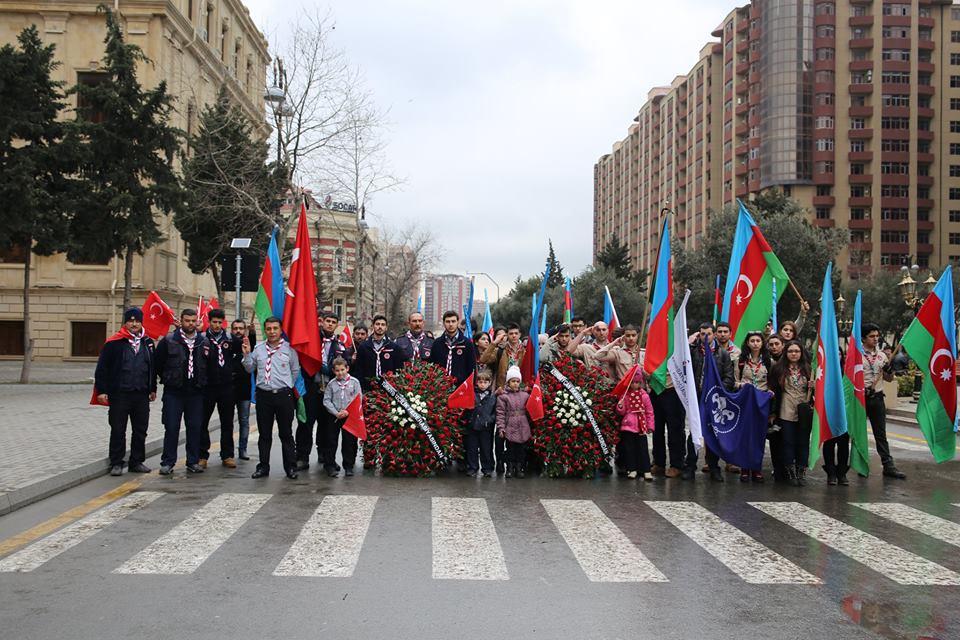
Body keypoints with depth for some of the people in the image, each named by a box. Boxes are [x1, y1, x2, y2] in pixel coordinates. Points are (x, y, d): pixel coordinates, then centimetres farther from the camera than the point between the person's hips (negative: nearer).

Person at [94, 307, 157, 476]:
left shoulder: (148, 343, 11)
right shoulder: (114, 343, -4)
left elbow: (152, 368, 20)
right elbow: (102, 368, -4)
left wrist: (152, 389, 20)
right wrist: (101, 390, -8)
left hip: (142, 394, 4)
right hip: (119, 394, -4)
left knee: (140, 431, 9)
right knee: (118, 431, 2)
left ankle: (137, 462, 20)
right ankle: (116, 463, 11)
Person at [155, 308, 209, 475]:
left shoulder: (204, 342, 5)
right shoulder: (169, 341, -3)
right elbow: (158, 363, 3)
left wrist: (200, 381, 11)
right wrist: (168, 380, 8)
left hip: (196, 393, 3)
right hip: (173, 392, -2)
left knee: (195, 428, 6)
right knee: (171, 428, 0)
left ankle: (193, 462, 15)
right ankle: (168, 463, 8)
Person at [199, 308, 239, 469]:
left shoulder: (230, 338, 6)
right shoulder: (202, 338, -4)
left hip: (226, 386, 3)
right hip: (207, 387, -3)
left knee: (227, 423, 10)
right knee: (203, 422, 5)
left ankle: (227, 455, 18)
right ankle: (202, 455, 15)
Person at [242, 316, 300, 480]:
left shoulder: (289, 348, 1)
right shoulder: (258, 348, 9)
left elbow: (295, 371, 6)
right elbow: (250, 369, 14)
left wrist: (287, 386, 2)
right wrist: (247, 354, 0)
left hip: (283, 394, -3)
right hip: (263, 394, 3)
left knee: (286, 434, 3)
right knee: (264, 433, 9)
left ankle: (290, 467, 9)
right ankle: (263, 467, 16)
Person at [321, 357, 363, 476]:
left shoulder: (354, 382, 0)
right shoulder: (331, 384, 4)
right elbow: (326, 401, 1)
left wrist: (348, 411, -14)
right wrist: (336, 413, -10)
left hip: (351, 416, -2)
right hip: (335, 417, 2)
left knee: (350, 441, -3)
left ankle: (348, 466, 4)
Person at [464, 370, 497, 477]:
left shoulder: (493, 396, 3)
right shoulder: (472, 394, 3)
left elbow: (495, 411, 4)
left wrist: (491, 420, -9)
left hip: (486, 427, -1)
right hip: (473, 425, 1)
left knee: (486, 449, 7)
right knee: (472, 448, 7)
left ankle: (487, 468, 18)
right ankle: (472, 468, 18)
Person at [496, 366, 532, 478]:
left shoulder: (525, 395, 8)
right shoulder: (503, 396, -1)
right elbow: (500, 413, -4)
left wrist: (530, 425, 11)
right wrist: (501, 427, -9)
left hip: (523, 429, 3)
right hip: (510, 428, -3)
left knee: (522, 450, 8)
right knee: (510, 449, 4)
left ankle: (519, 468, 20)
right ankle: (510, 468, 16)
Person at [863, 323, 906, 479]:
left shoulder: (882, 355, 10)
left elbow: (889, 379, 15)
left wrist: (890, 370, -6)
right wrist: (861, 389, -18)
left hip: (877, 397, 4)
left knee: (881, 433, 5)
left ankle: (888, 466, 5)